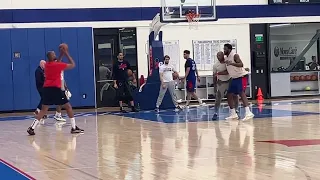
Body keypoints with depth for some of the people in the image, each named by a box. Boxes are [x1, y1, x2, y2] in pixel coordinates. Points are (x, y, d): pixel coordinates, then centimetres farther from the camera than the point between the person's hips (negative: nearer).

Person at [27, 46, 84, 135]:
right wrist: (66, 54, 7)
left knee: (44, 109, 9)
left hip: (46, 88, 6)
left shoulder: (47, 65, 12)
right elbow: (72, 65, 2)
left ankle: (32, 128, -3)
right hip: (55, 88, -6)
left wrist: (61, 54, 30)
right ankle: (74, 128, 3)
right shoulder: (58, 65, -7)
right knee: (68, 106, 5)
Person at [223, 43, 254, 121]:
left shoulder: (235, 56, -15)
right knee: (229, 95, 7)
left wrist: (231, 63, -42)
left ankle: (248, 113, -31)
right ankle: (233, 114, 14)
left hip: (241, 76, -9)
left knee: (241, 93, -23)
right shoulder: (225, 58, 10)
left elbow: (241, 64, -30)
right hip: (234, 78, 9)